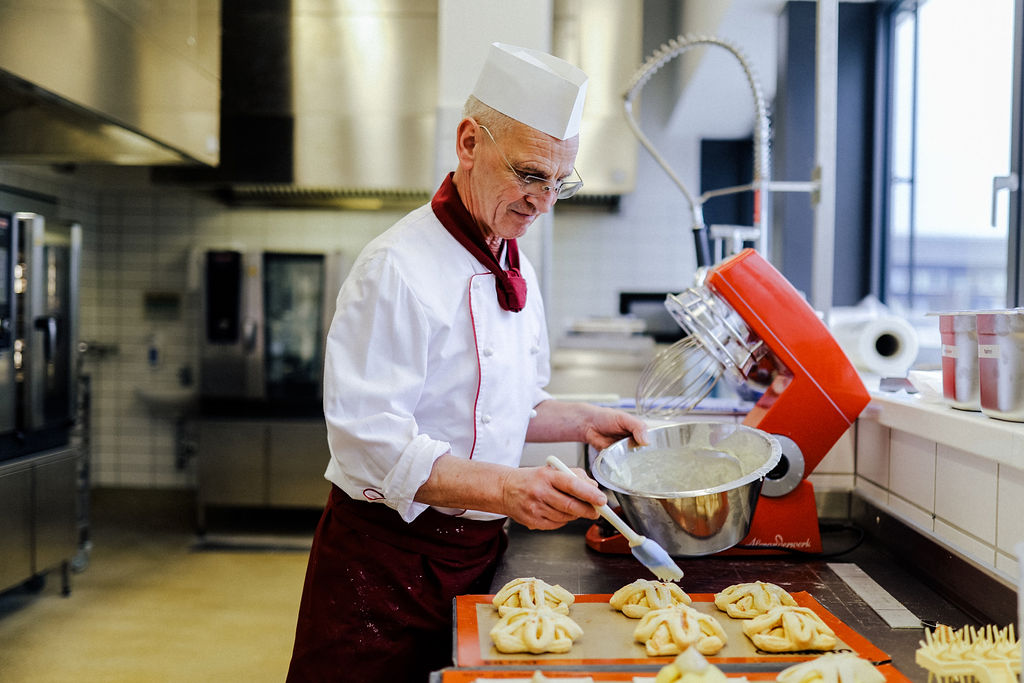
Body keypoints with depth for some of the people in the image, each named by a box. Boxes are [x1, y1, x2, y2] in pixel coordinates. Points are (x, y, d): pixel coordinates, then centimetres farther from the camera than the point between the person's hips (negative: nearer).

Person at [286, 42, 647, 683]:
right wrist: (506, 488, -33)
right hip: (386, 559, -7)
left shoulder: (514, 267, 8)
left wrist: (583, 420, 4)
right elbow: (371, 440, -25)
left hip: (477, 552, 8)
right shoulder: (398, 267, -19)